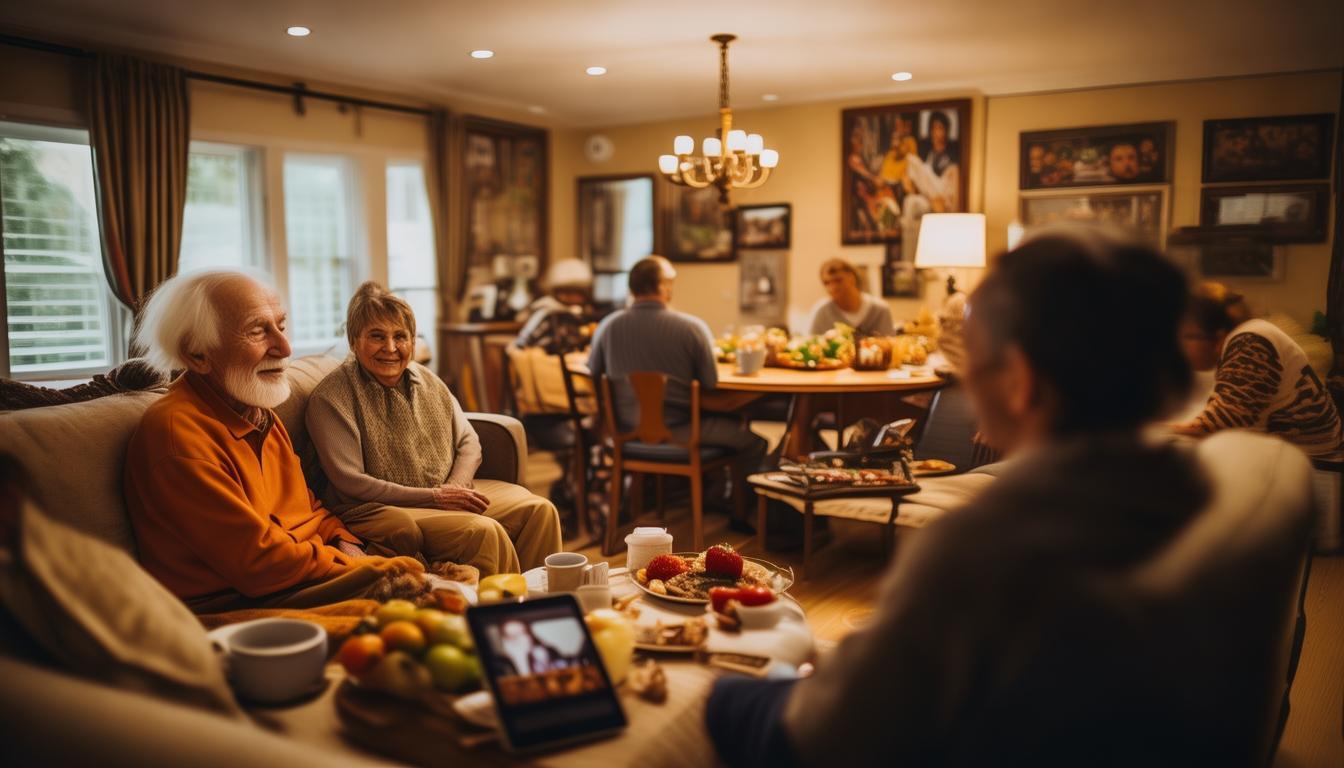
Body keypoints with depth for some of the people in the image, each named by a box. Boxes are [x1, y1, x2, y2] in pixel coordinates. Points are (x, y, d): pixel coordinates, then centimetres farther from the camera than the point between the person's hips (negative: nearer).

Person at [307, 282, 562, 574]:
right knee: (483, 531, -29)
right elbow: (350, 483, -14)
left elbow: (469, 443, 12)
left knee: (540, 511, -11)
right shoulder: (330, 398, -9)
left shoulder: (427, 380, 10)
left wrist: (454, 488, -10)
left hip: (448, 491, 7)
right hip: (382, 509, -6)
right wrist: (435, 496, -17)